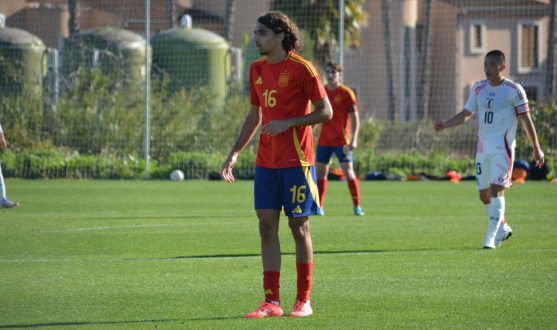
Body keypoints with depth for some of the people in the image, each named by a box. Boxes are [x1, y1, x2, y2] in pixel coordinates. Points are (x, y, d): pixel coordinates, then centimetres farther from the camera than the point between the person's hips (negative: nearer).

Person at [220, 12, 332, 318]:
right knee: (267, 226, 1)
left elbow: (325, 111, -7)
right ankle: (272, 302, 2)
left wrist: (288, 123, -18)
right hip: (266, 162, 6)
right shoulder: (257, 69, 12)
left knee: (299, 227, -1)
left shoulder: (301, 68, -8)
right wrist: (234, 153, 13)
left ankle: (303, 301, 7)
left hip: (296, 161, -6)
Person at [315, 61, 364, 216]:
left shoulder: (347, 93, -6)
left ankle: (357, 206, -1)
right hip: (324, 140, 5)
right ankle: (319, 207, 11)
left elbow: (354, 118, -6)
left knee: (348, 172, -9)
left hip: (341, 140, -5)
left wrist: (354, 139, -15)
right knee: (320, 172, 3)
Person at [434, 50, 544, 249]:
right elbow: (466, 114, 17)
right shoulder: (478, 89, 10)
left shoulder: (514, 90, -6)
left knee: (496, 189, -17)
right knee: (484, 195, 8)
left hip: (503, 149, -6)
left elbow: (526, 120, -3)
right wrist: (445, 125, 1)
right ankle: (503, 228, 30)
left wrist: (536, 148, -4)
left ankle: (491, 237, -15)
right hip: (483, 149, 6)